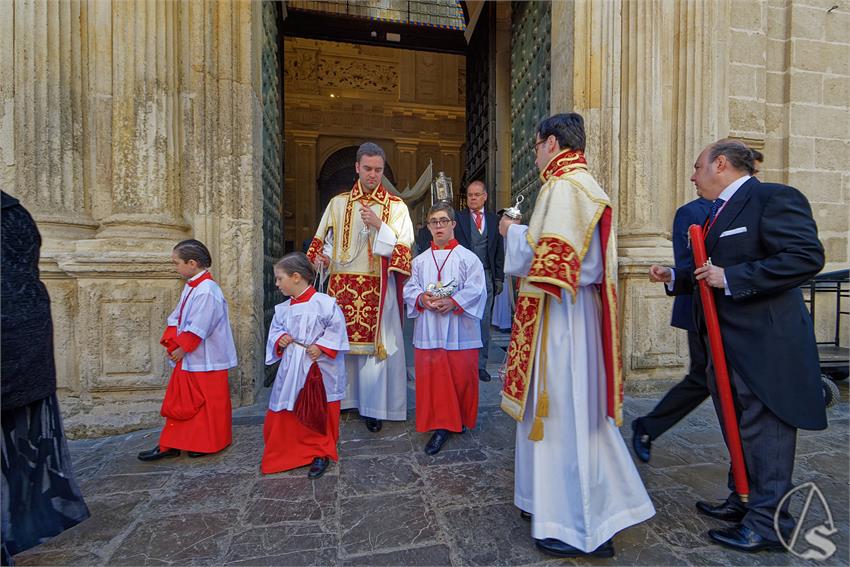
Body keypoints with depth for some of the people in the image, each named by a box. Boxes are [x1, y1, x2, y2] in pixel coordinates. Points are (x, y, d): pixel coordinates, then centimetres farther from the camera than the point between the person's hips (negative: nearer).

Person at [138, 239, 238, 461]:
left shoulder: (207, 290, -22)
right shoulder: (190, 286, 8)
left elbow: (198, 328, -23)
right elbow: (176, 318, 10)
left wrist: (182, 348, -12)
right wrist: (171, 342, -1)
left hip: (206, 360, -9)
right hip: (187, 357, 9)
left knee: (208, 402, 7)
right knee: (178, 401, 17)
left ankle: (209, 443, 24)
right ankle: (170, 445, 30)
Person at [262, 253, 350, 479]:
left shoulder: (324, 302, -15)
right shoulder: (283, 308, 5)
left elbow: (336, 330, -13)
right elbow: (276, 329, 15)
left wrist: (322, 347, -21)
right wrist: (280, 339, -4)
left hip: (318, 369, -5)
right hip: (290, 369, 6)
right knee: (283, 414, 14)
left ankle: (321, 454, 27)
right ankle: (285, 454, 36)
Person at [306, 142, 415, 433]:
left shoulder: (396, 206, 2)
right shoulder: (338, 203, 11)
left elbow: (404, 248, -6)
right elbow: (323, 239, 18)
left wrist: (379, 225, -18)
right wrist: (320, 256, -3)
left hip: (378, 289, -3)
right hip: (341, 286, 3)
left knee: (375, 343, 0)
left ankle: (373, 408, 13)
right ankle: (341, 398, 26)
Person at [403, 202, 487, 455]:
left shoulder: (468, 258, 0)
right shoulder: (420, 260, 11)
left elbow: (476, 290, -7)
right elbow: (409, 289, 8)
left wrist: (454, 302, -20)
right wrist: (422, 299, -12)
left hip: (459, 330, -2)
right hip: (429, 329, 3)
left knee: (461, 376, 6)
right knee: (433, 377, 4)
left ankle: (460, 419, 29)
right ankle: (441, 425, 17)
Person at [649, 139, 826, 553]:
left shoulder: (774, 197, -10)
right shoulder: (720, 212, 18)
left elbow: (806, 256, -21)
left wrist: (729, 278, -22)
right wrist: (674, 277, 11)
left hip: (764, 344, -10)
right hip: (728, 343, 10)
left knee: (765, 431, 2)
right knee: (738, 429, 19)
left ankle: (767, 522, 17)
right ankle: (744, 500, 36)